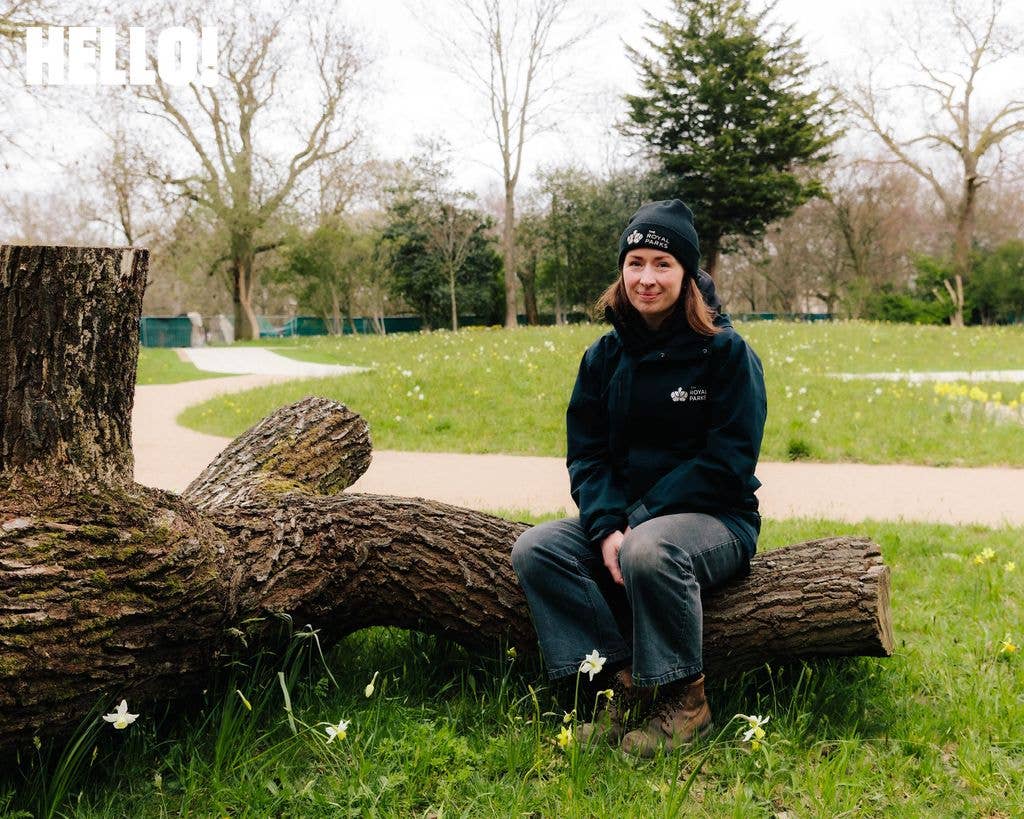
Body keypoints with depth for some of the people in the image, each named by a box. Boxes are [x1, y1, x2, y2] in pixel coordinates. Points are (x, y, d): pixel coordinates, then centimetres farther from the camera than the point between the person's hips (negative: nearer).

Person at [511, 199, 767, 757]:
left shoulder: (725, 351, -8)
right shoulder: (604, 357, 6)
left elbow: (727, 460, -14)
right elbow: (586, 453, 4)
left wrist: (640, 520, -19)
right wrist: (606, 526, -16)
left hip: (713, 519, -5)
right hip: (623, 516, 6)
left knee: (647, 550, -38)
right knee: (534, 550, -18)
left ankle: (686, 701, -17)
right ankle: (625, 683, -15)